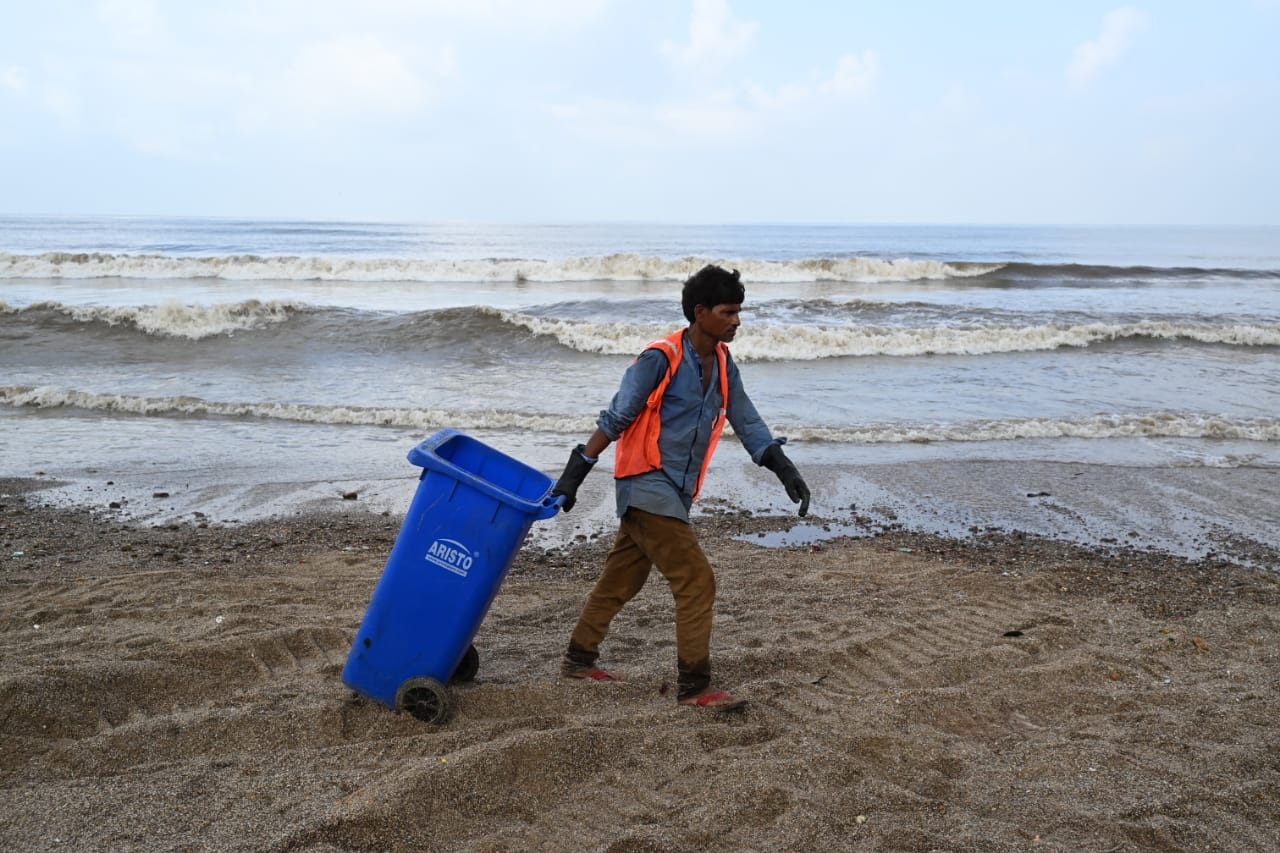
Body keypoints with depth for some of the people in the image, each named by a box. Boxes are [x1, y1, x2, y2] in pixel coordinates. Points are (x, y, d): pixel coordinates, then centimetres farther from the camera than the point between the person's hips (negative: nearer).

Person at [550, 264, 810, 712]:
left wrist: (786, 471, 1)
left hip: (674, 492, 8)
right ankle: (694, 686, -2)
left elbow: (747, 423, 10)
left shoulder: (723, 365, 8)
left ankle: (579, 658, 32)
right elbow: (615, 419, -14)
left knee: (621, 580, 18)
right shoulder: (660, 359, -15)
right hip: (647, 487, -8)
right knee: (697, 580, -10)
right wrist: (575, 473, -14)